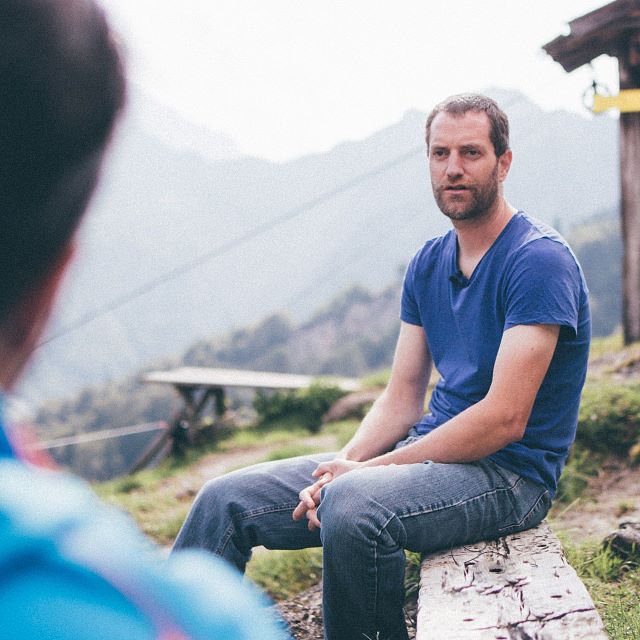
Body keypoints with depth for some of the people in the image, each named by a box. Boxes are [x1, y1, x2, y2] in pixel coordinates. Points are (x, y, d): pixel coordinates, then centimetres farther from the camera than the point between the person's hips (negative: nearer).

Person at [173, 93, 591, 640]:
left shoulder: (539, 261, -13)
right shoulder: (428, 264, 11)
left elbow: (504, 419, -20)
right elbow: (402, 399, 10)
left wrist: (370, 470, -18)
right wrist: (343, 464, -10)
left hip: (508, 473, -7)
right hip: (429, 452, 8)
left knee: (354, 504, -37)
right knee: (228, 499, -2)